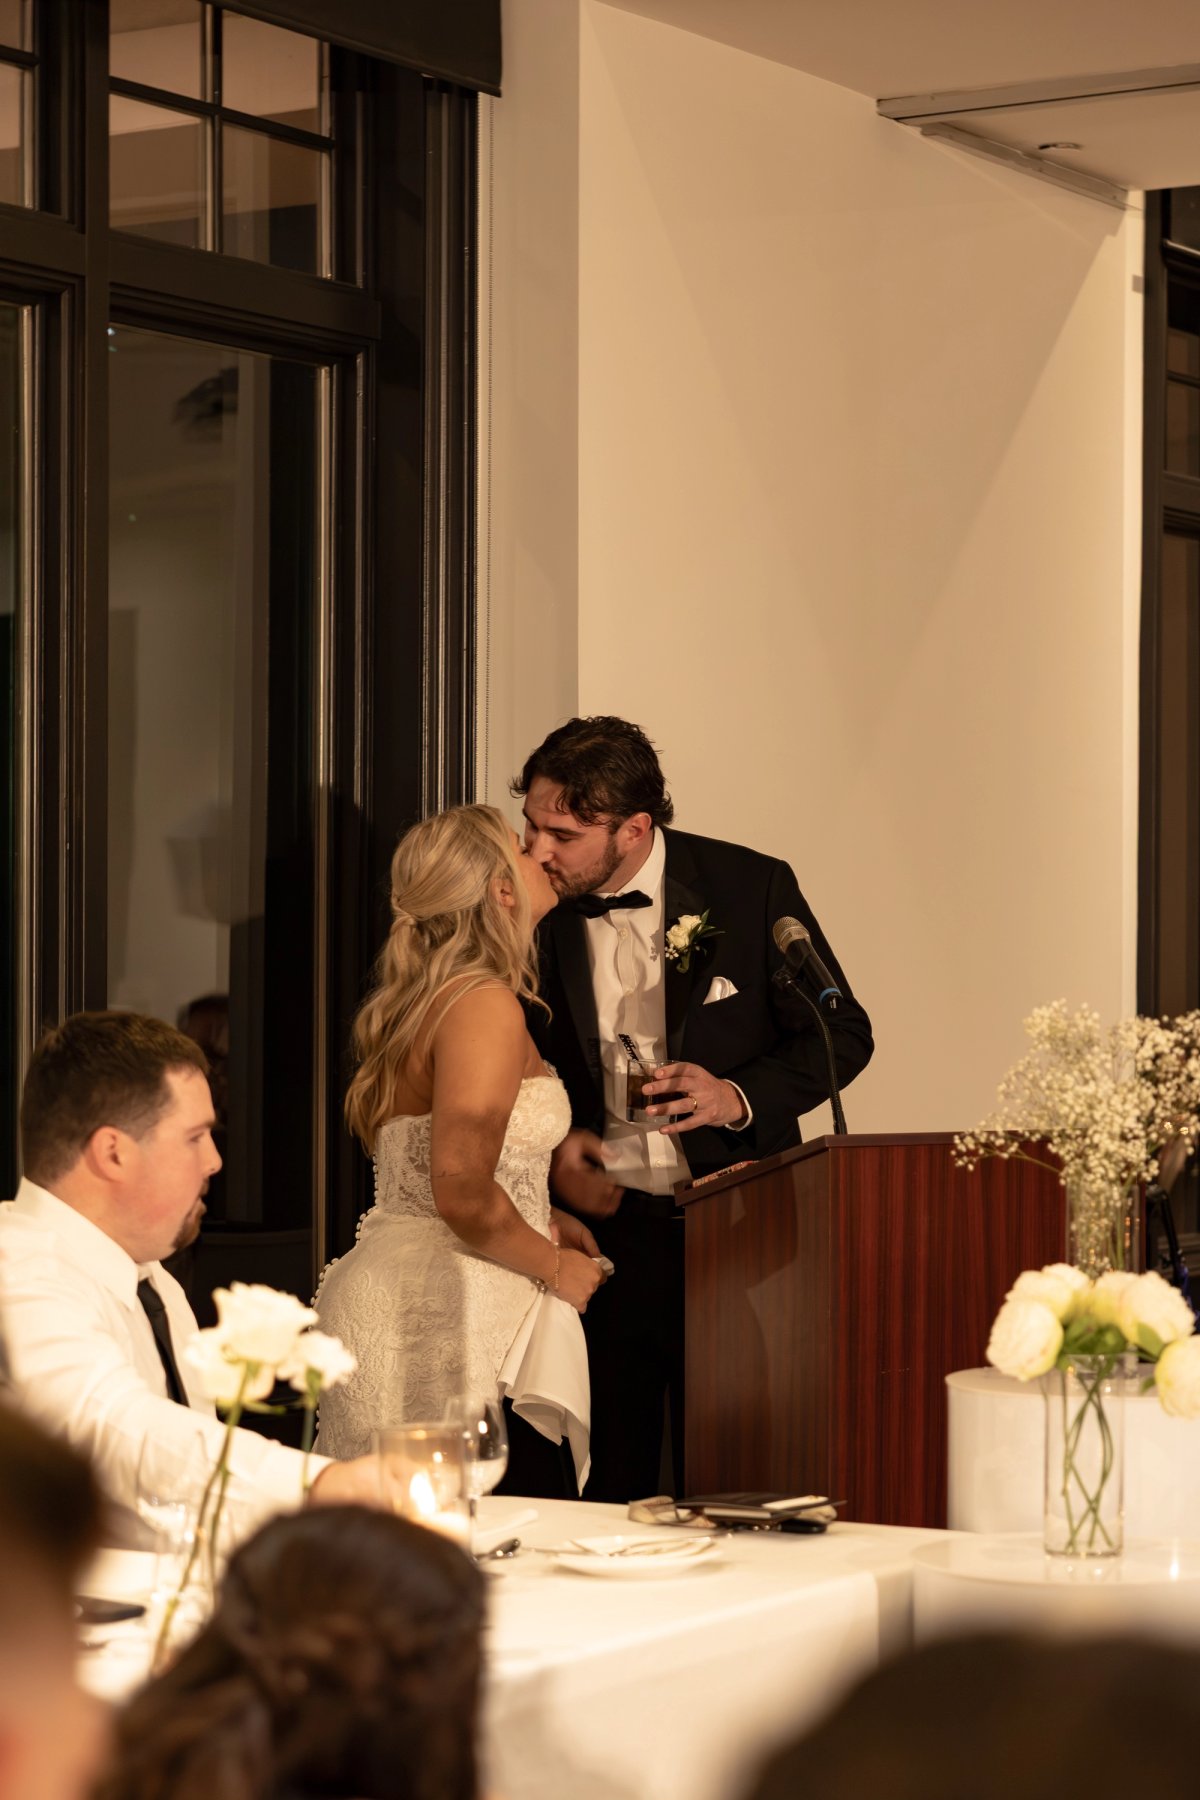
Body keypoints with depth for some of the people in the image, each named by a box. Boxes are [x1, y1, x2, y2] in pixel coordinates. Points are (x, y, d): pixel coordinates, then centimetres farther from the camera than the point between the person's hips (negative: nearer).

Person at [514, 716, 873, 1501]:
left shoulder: (750, 888, -7)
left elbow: (843, 1035, 0)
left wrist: (740, 1097, -16)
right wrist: (551, 1147, -4)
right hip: (602, 1222, 2)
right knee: (608, 1486, 3)